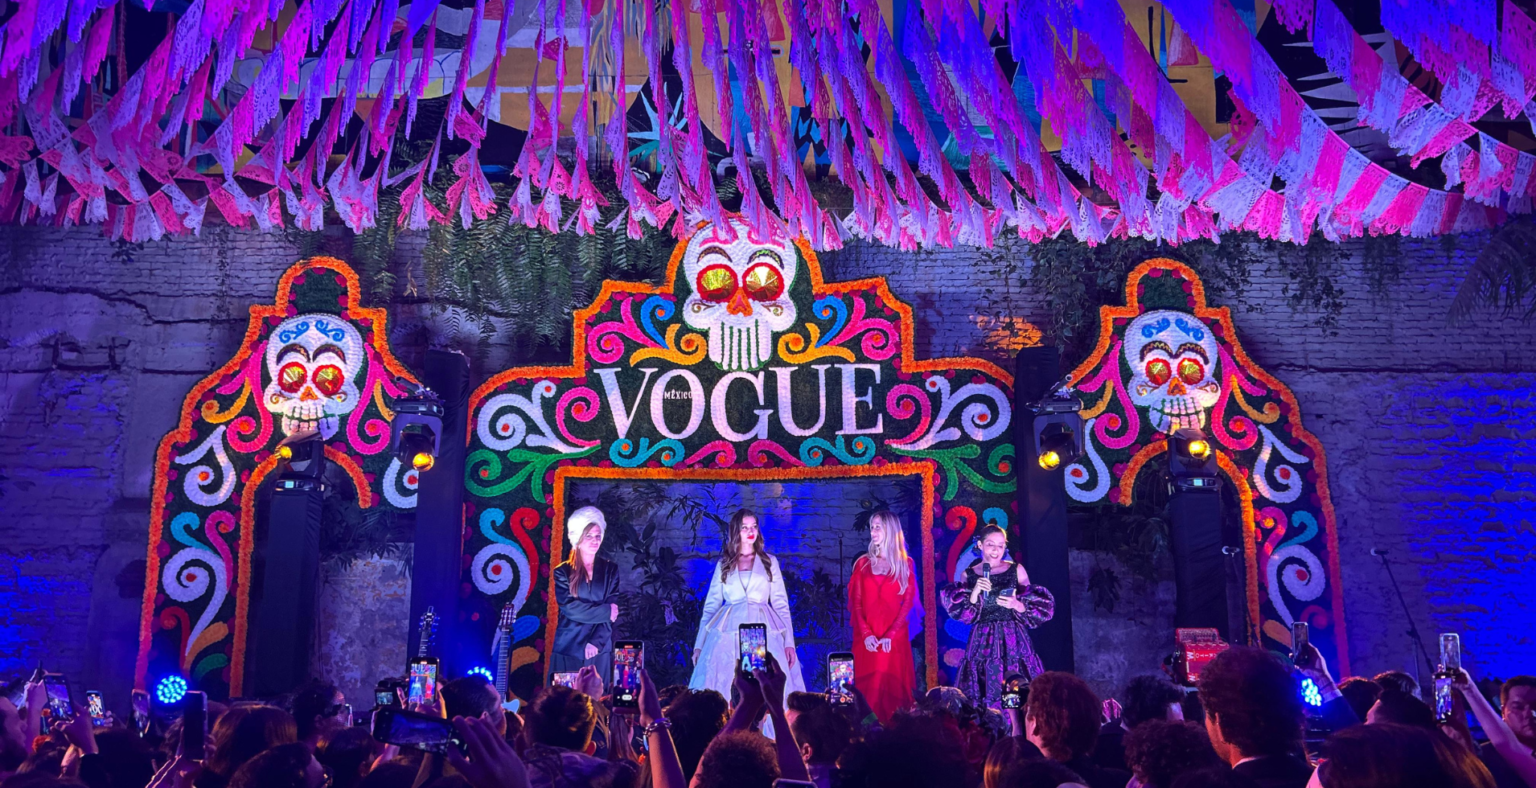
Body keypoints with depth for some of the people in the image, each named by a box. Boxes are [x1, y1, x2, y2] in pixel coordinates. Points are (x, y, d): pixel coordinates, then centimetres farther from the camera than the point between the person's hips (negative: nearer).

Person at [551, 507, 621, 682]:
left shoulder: (610, 569, 7)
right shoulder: (563, 571, 1)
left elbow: (613, 607, -2)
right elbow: (569, 608, -11)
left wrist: (596, 641, -13)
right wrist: (605, 611, -12)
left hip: (600, 649, 1)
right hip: (568, 647, -1)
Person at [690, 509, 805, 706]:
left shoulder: (770, 562, 11)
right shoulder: (723, 564, 12)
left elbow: (781, 604, 7)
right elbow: (711, 604, 11)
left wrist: (789, 641, -3)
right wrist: (699, 643, 5)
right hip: (728, 633, 1)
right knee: (723, 693, -5)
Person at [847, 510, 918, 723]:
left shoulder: (905, 563, 6)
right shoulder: (863, 562, 10)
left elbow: (908, 602, -1)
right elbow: (856, 602, 4)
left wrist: (890, 635, -12)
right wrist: (865, 633, -10)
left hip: (895, 637, -1)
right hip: (866, 636, 2)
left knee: (893, 685, -1)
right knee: (868, 686, 1)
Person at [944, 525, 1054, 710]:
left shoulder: (1017, 570, 3)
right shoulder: (969, 574, 5)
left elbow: (1036, 606, 4)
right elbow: (963, 614, -1)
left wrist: (1016, 605, -14)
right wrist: (975, 592, -15)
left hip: (1013, 638, 0)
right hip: (983, 641, 1)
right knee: (984, 688, -2)